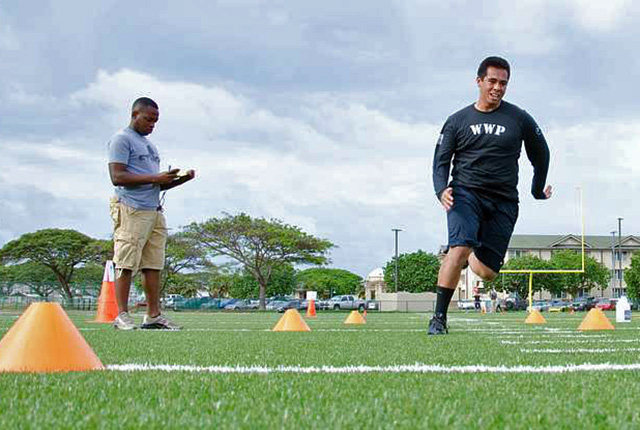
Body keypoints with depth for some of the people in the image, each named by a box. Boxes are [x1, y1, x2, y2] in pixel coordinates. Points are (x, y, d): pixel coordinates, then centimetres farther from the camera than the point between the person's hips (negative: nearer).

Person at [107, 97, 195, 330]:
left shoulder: (149, 145, 26)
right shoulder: (122, 139, -2)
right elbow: (117, 177, -13)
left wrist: (180, 179, 10)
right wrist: (154, 178, -16)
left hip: (154, 211, 8)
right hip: (131, 210, -8)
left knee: (154, 265, 4)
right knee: (126, 264, -8)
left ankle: (154, 315, 5)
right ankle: (122, 315, -6)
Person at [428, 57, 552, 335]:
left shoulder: (519, 119, 8)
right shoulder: (458, 121, 8)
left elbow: (540, 154, 22)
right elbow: (441, 160, 7)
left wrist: (538, 191, 29)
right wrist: (441, 190, -12)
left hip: (503, 202, 1)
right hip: (465, 194, -1)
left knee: (487, 272, -3)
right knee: (460, 247, -27)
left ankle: (470, 258, 36)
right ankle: (439, 318, -22)